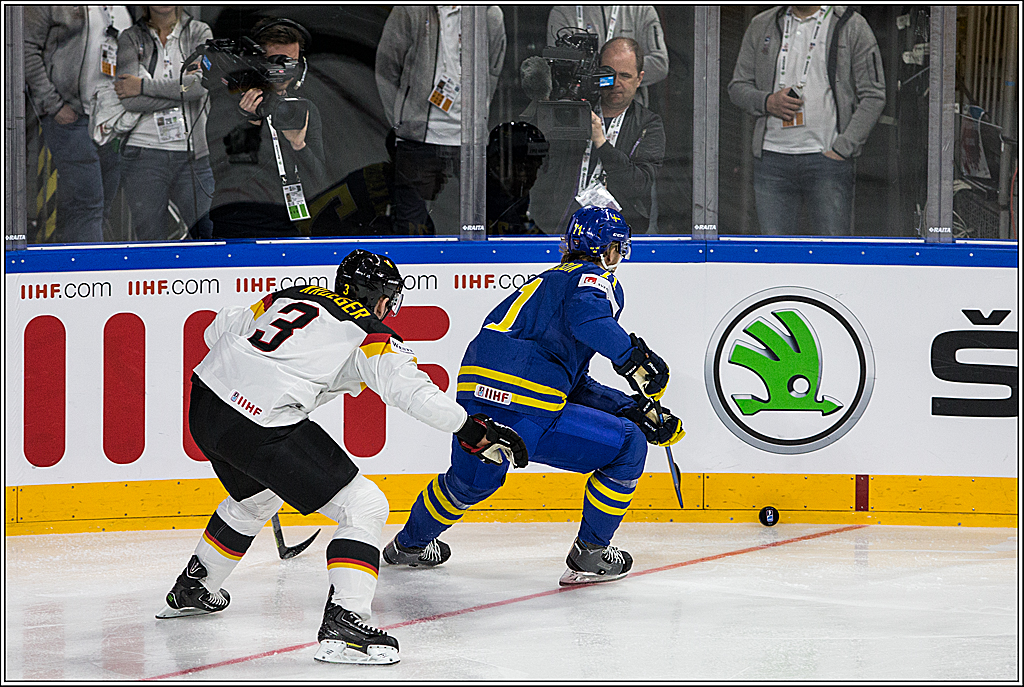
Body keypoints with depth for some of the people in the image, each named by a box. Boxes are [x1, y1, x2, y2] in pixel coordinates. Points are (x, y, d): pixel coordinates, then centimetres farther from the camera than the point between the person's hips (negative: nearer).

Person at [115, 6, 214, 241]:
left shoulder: (199, 32, 6)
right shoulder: (131, 39, 5)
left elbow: (202, 83, -12)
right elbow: (129, 100, -9)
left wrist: (144, 86, -11)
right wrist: (183, 91, -10)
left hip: (192, 155, 0)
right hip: (145, 156, 0)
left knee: (211, 233, -4)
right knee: (150, 240, 1)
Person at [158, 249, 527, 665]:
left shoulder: (292, 297, 22)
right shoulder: (370, 334, 3)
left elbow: (218, 330, 26)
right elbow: (414, 392, -11)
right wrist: (473, 431, -6)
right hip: (262, 425, -8)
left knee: (256, 497, 38)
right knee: (364, 508, -2)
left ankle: (192, 590, 53)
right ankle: (343, 623, -15)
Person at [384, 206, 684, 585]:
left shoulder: (545, 282, 30)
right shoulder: (597, 280, 5)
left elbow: (576, 388, 30)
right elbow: (586, 315, -23)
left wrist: (636, 409, 26)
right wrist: (635, 356, -20)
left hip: (473, 403, 8)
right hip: (529, 417, -8)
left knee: (471, 481, 38)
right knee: (628, 448, 8)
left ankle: (410, 543, 57)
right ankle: (590, 554, 14)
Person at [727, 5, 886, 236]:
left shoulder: (852, 27, 1)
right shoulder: (761, 26, 12)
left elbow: (873, 96, -1)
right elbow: (738, 87, 16)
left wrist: (840, 149, -10)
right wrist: (767, 102, -7)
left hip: (827, 158, -3)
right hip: (772, 159, 3)